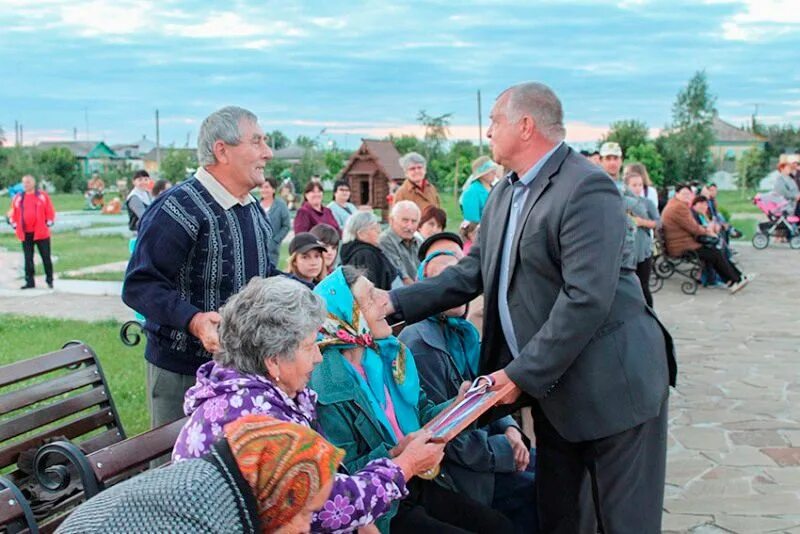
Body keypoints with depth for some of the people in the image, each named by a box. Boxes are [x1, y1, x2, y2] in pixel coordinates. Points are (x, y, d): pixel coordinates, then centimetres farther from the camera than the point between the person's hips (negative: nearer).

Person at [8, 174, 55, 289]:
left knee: (46, 257, 3)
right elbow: (13, 213, 11)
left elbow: (50, 211, 0)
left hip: (41, 232, -3)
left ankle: (49, 280, 12)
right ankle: (30, 281, 11)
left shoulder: (43, 196, 0)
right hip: (25, 234, 3)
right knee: (28, 258, 5)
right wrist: (15, 226, 3)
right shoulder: (17, 198, 7)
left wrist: (48, 224, -4)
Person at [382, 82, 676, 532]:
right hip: (552, 385, 8)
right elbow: (472, 273, 11)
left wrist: (523, 374, -22)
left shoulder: (587, 189, -19)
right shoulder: (504, 195, 10)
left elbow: (586, 296, -25)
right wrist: (396, 304, 0)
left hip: (613, 383, -8)